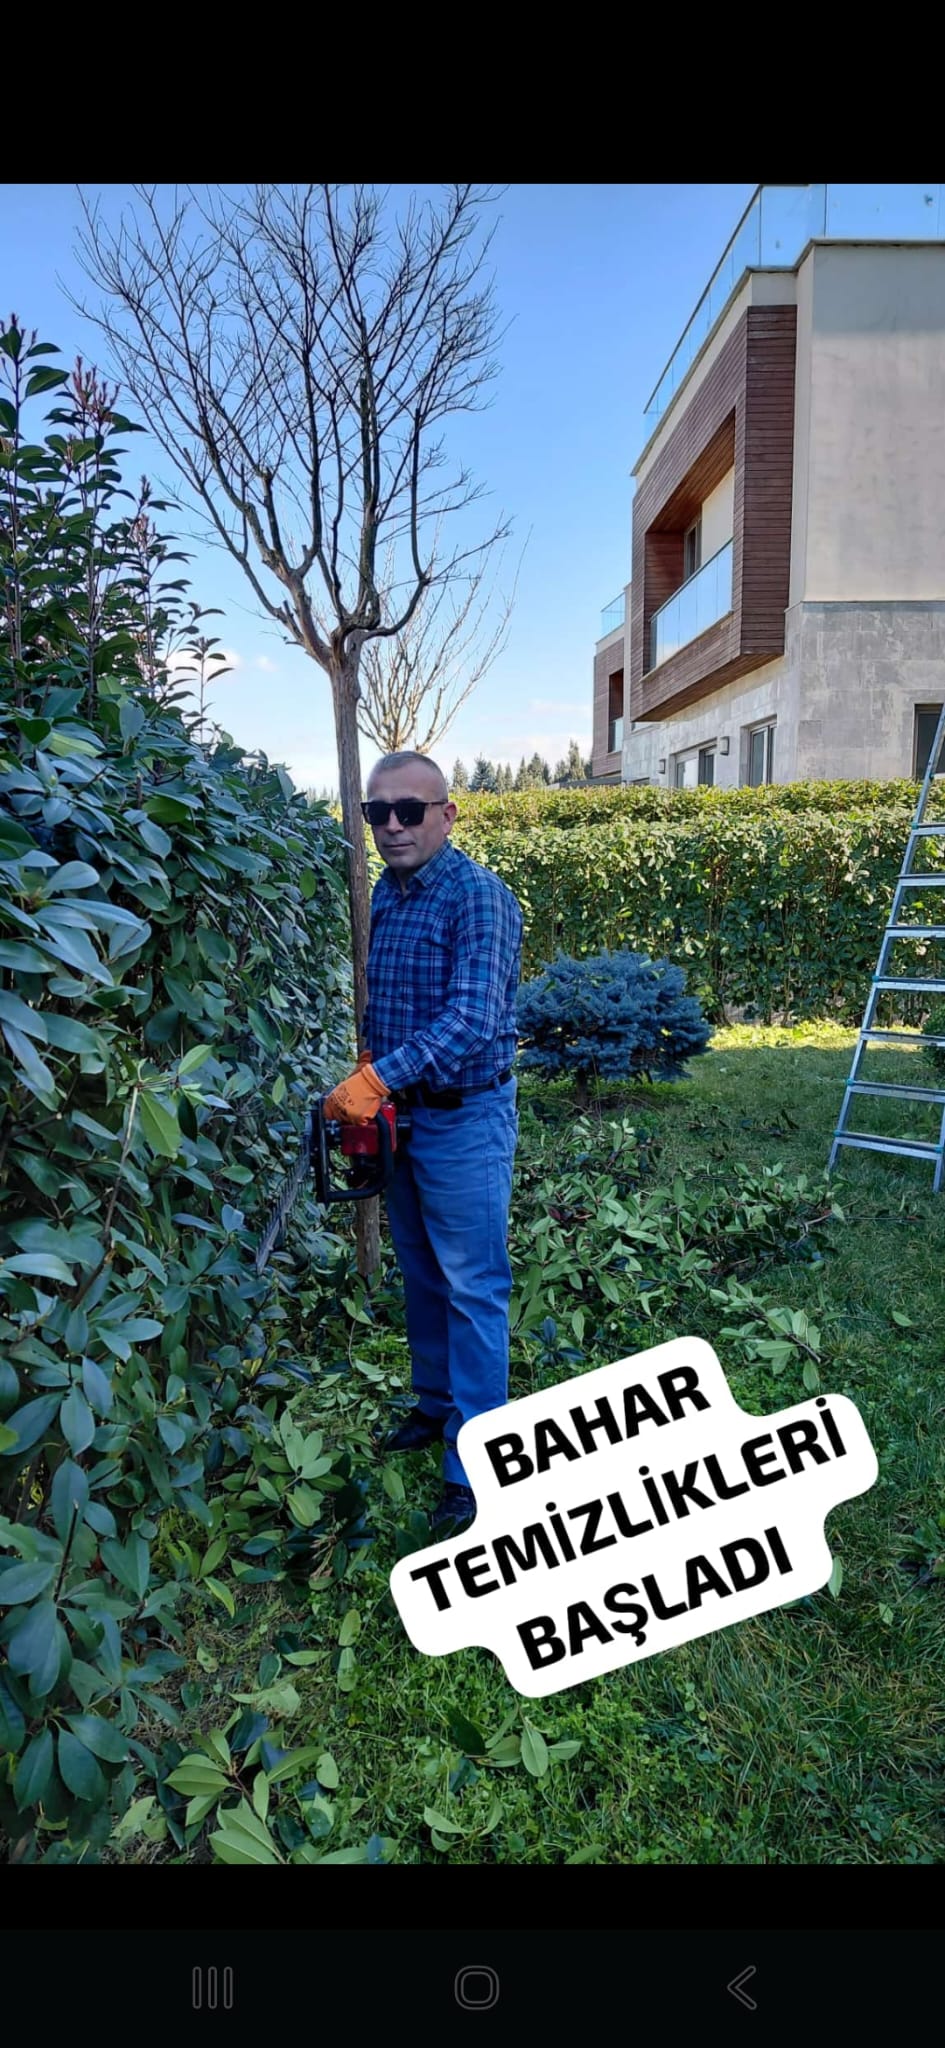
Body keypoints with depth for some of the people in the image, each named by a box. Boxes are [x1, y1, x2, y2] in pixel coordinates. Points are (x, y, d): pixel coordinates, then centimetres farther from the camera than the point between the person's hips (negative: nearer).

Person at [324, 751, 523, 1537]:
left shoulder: (479, 897, -17)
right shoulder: (385, 893, 7)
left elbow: (472, 1019, -28)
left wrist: (377, 1078, -33)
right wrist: (368, 1079, 8)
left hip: (465, 1121, -8)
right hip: (399, 1115, 8)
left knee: (472, 1289, 0)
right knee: (421, 1277, 19)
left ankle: (475, 1463, 10)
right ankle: (436, 1404, 38)